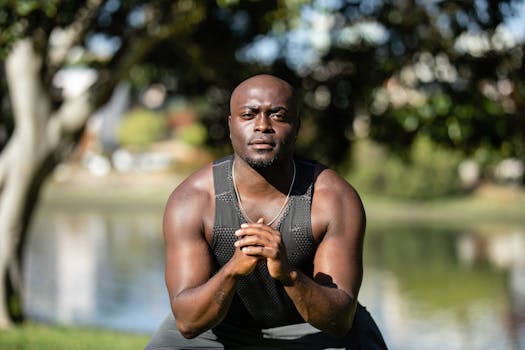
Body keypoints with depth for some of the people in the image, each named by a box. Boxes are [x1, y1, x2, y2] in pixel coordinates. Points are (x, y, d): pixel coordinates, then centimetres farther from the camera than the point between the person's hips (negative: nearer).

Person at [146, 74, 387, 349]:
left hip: (313, 325, 0)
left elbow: (339, 321, -26)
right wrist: (233, 269, -43)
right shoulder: (189, 200, -22)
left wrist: (288, 273, -44)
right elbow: (187, 322, -25)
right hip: (221, 325, 1)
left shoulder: (337, 199, -23)